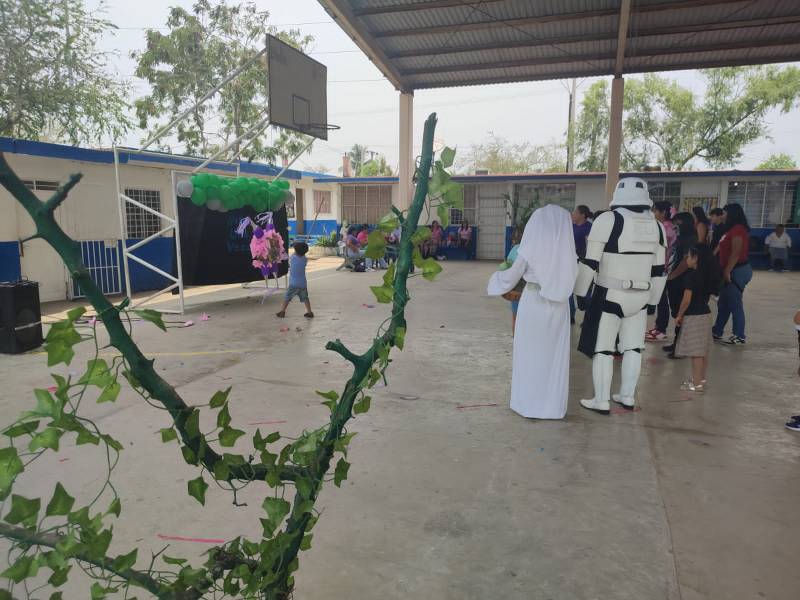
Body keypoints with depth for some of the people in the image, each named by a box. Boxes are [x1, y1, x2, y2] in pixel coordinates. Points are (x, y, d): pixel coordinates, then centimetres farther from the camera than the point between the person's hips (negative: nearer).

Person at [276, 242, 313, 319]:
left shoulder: (292, 258, -8)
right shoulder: (305, 260, -2)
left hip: (293, 284, -3)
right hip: (303, 284, 3)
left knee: (287, 298, 7)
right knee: (305, 298, 11)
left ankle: (282, 312, 10)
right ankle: (309, 312, 8)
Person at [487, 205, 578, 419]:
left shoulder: (533, 245, -9)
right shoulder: (567, 246, -3)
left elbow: (513, 275, -2)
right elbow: (571, 275, 2)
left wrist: (497, 277, 18)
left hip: (533, 302, -2)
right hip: (559, 305, 2)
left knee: (529, 353, 11)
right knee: (555, 355, 12)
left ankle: (528, 402, 18)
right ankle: (553, 405, 18)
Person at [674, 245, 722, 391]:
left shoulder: (692, 275, -17)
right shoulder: (708, 275, 7)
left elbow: (687, 299, -18)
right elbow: (707, 295, 15)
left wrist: (679, 315, -7)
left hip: (693, 317, -9)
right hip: (706, 313, 9)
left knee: (696, 352, -4)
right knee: (703, 350, 15)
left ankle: (697, 383, 0)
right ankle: (701, 379, 25)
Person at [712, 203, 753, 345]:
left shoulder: (738, 229, -15)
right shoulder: (733, 229, 16)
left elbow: (736, 253, -22)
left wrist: (727, 271, -23)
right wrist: (726, 271, 19)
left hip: (737, 271, -10)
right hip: (733, 271, 10)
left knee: (735, 304, -5)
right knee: (723, 303, 14)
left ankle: (739, 337, 1)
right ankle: (717, 332, 22)